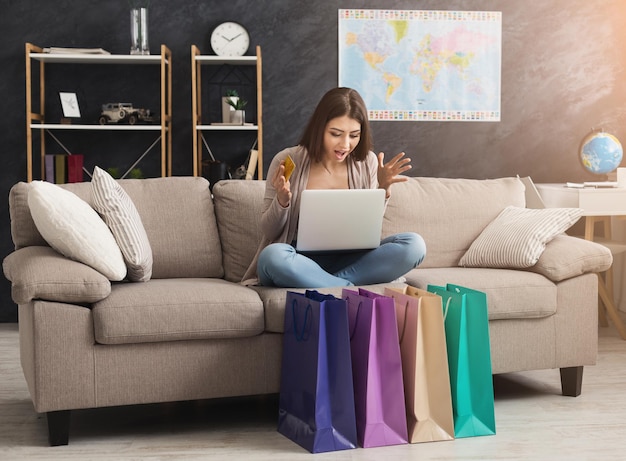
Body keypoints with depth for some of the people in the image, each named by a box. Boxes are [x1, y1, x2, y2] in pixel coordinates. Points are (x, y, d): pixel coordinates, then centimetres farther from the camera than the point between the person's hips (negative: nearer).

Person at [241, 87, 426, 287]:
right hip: (299, 262, -3)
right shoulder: (287, 161, -6)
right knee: (272, 256, -37)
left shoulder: (367, 162, 2)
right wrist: (282, 200, -20)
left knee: (413, 245, -20)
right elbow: (270, 231, 0)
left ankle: (325, 282, -23)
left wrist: (383, 190, -8)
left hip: (348, 261, 3)